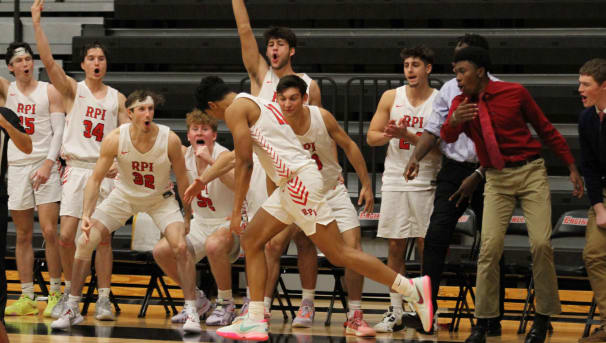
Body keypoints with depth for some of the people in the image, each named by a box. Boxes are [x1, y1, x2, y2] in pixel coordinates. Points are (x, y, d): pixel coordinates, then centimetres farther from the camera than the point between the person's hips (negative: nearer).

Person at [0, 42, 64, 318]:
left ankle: (55, 293, -4)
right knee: (23, 236, 5)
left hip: (45, 166, -3)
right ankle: (26, 297, 7)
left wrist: (48, 164, -13)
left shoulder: (49, 91, 2)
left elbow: (59, 131, -3)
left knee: (49, 231, -10)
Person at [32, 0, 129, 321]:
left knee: (103, 237, -1)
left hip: (107, 172, 1)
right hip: (76, 169, -1)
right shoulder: (73, 90, 4)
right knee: (66, 236, -8)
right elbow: (48, 62, -9)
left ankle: (103, 298, 4)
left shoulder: (117, 98, 10)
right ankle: (71, 291, 11)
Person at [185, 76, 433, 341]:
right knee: (251, 241, 11)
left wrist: (237, 212, -8)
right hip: (289, 184, 10)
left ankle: (413, 289, -8)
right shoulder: (257, 104, 25)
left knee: (338, 254, -9)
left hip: (300, 178, -10)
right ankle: (255, 322, 9)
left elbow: (244, 163, -10)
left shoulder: (235, 109, -4)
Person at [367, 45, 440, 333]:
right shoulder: (391, 98, 7)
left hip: (426, 183, -3)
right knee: (395, 247, 2)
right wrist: (391, 134, -14)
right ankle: (395, 312, 6)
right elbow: (371, 137, 7)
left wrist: (407, 135, -20)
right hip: (395, 182, 3)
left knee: (426, 246, -3)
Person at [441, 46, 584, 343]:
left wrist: (572, 168, 5)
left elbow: (545, 129, 4)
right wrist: (454, 120, -36)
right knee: (490, 248, -10)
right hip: (496, 180, 2)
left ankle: (543, 317, 4)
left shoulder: (515, 93, -4)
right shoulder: (461, 104, 3)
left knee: (541, 244, -11)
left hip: (531, 173, -2)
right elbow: (447, 137, -13)